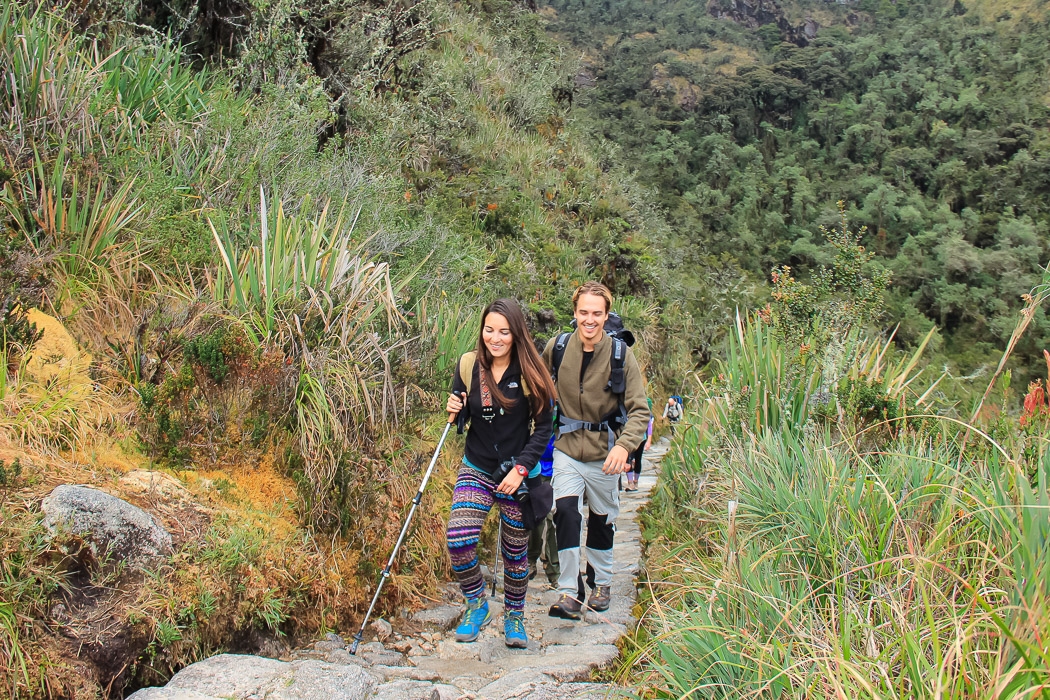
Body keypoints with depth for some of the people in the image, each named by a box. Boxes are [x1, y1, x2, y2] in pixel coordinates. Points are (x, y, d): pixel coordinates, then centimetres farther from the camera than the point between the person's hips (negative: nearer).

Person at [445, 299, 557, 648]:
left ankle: (514, 616, 34)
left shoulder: (530, 373, -10)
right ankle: (476, 604, 9)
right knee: (458, 540, -17)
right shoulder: (468, 366, -2)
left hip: (518, 476, -2)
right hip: (476, 470, 2)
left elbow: (544, 427, -8)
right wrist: (454, 412, -13)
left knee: (515, 550, 10)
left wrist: (520, 469, -17)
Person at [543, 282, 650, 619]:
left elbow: (639, 409, -13)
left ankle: (601, 582, 38)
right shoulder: (557, 348, -8)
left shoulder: (620, 354, -12)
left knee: (602, 519, 15)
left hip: (605, 453, 0)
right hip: (567, 449, 0)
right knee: (566, 510, -20)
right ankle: (568, 594, -14)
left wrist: (623, 446, -29)